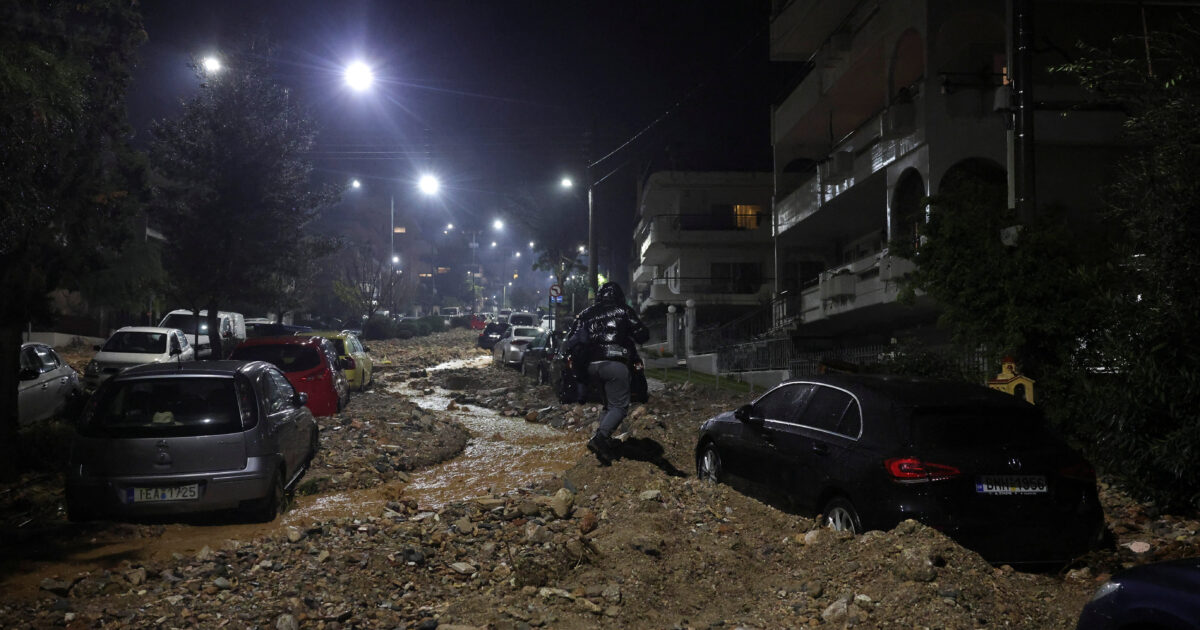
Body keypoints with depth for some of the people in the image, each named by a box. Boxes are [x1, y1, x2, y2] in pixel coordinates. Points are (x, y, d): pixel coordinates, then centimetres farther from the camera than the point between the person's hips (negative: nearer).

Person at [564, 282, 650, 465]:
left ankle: (604, 438, 9)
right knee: (619, 405, -4)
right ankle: (600, 437, -22)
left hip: (592, 365, 6)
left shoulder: (587, 313, 16)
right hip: (615, 363, -6)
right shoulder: (623, 312, 5)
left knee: (608, 403, 21)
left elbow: (571, 338, 12)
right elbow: (642, 336, 5)